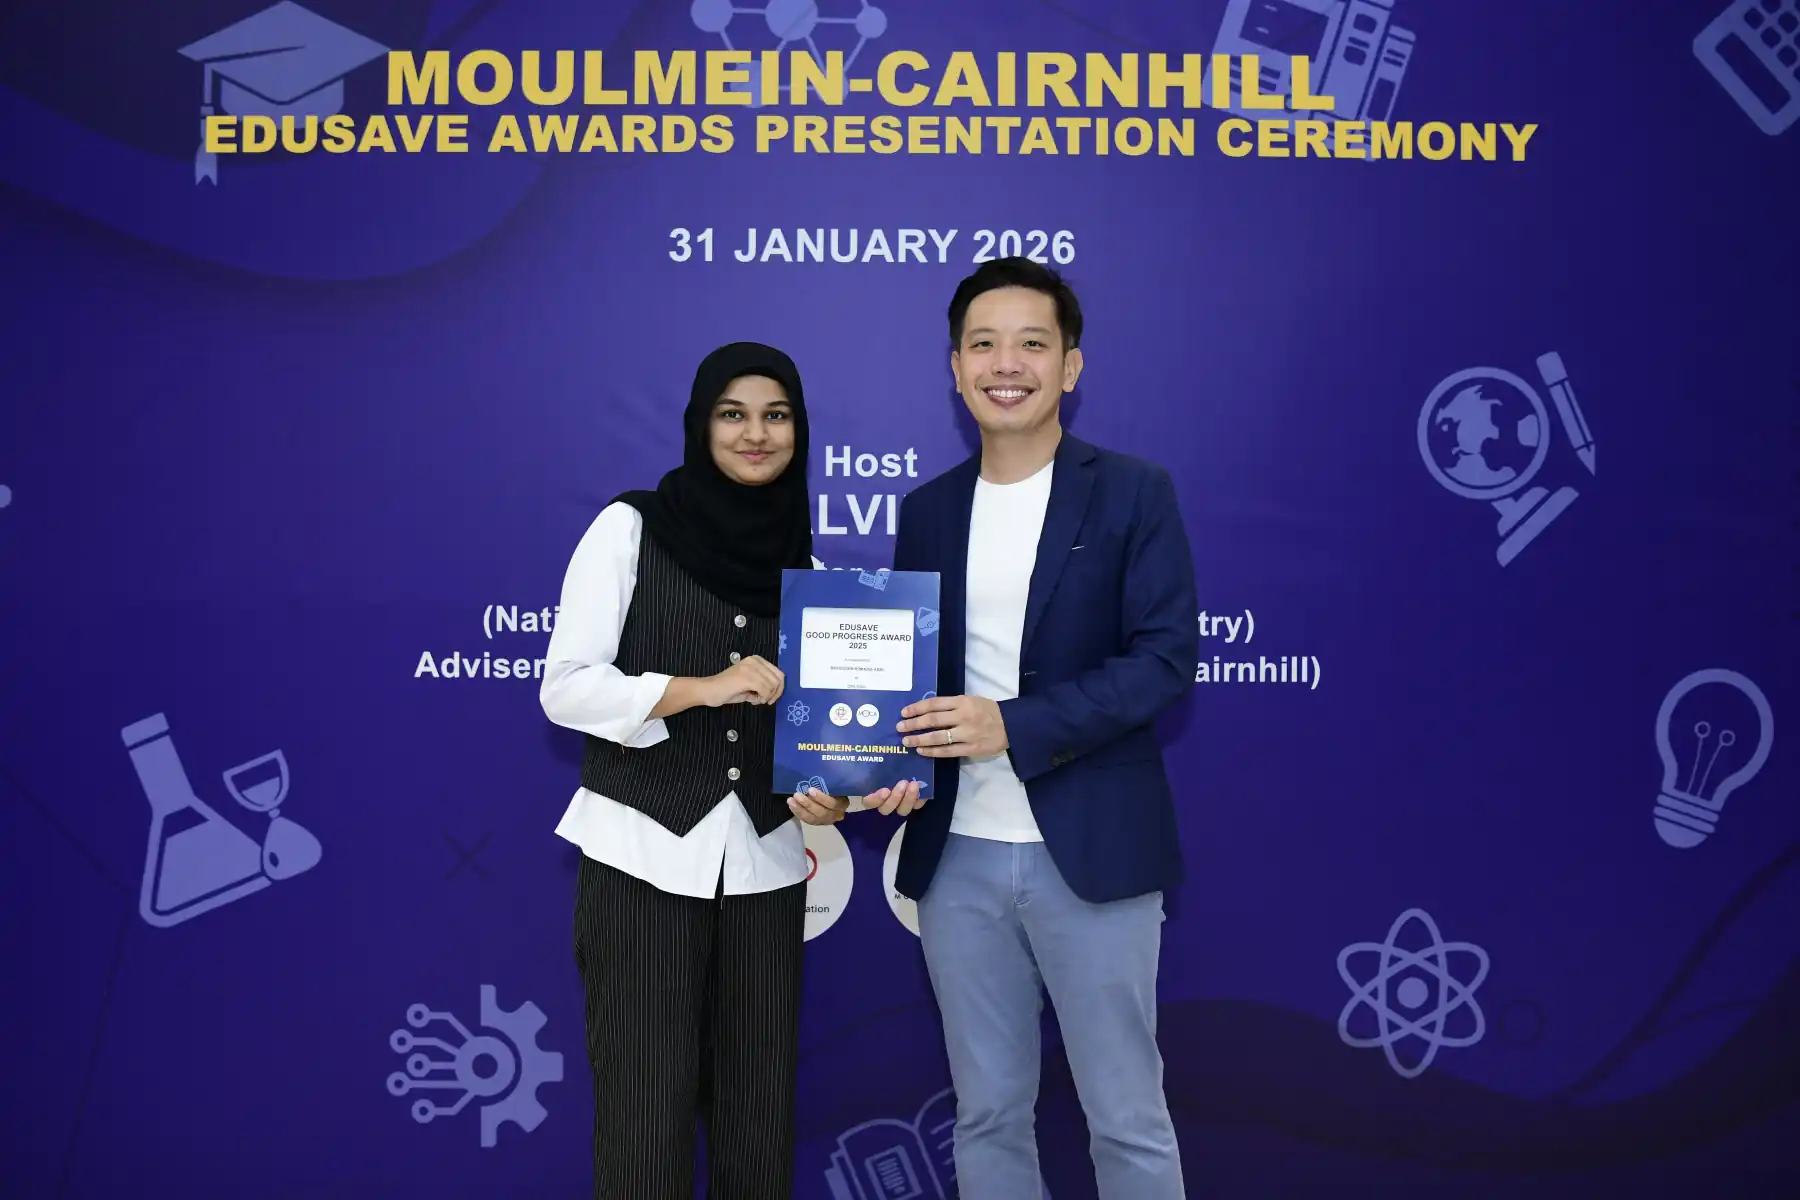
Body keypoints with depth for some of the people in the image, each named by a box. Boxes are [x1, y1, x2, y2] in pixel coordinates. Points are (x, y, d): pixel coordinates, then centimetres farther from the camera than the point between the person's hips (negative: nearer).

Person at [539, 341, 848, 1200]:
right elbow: (566, 687, -7)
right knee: (645, 1116, 1)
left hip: (763, 864, 4)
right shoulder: (630, 527, -2)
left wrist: (820, 788, -7)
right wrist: (701, 688, -18)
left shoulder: (804, 563, 9)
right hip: (644, 856, -3)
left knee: (759, 1116, 8)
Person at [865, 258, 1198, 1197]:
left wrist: (1013, 725, -20)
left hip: (1089, 848, -4)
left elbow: (1165, 658, -11)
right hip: (958, 853, 4)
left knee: (1127, 1120, 7)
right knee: (986, 1115, 14)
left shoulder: (1132, 492, -3)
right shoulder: (927, 509, 10)